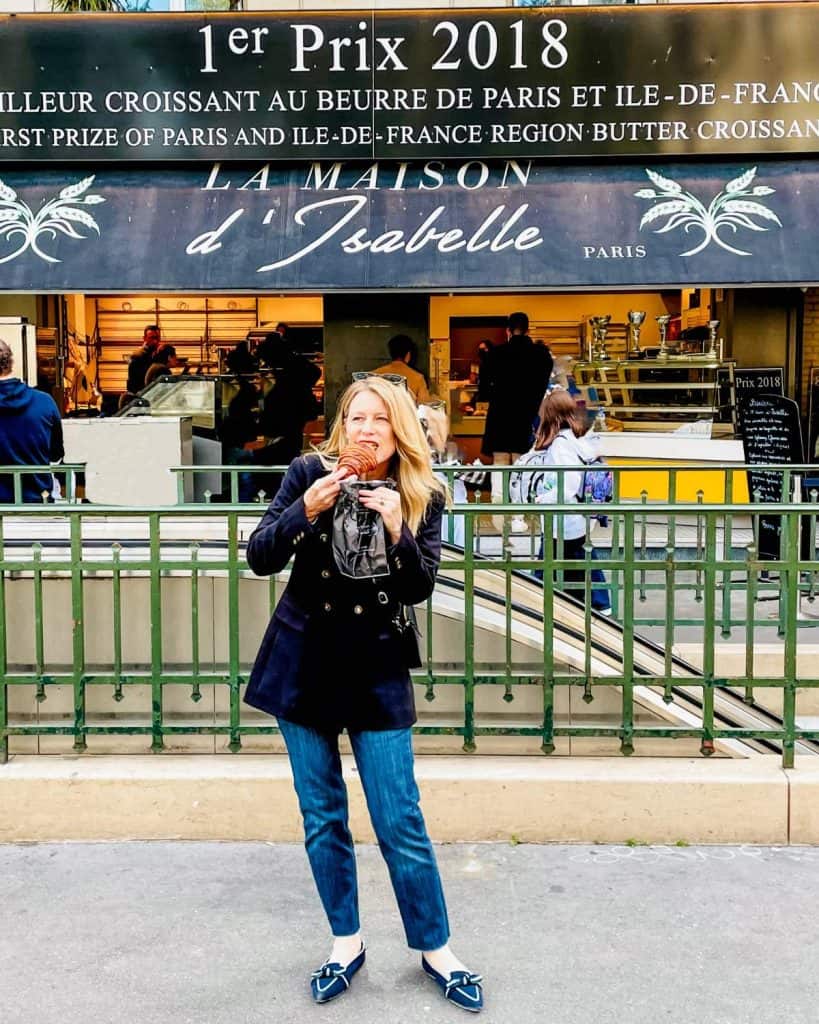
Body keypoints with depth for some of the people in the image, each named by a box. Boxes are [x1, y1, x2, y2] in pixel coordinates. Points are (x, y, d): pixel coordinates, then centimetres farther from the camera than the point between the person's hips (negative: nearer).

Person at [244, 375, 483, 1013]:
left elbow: (421, 589, -10)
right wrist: (308, 511, -24)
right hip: (304, 660, 1)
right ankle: (347, 943, 28)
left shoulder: (423, 496, -5)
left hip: (375, 667, -1)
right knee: (322, 816, 10)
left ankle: (435, 949, 20)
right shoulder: (310, 473, -6)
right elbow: (259, 558, -9)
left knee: (401, 821, 1)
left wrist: (396, 531, -26)